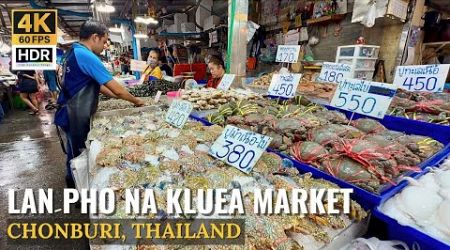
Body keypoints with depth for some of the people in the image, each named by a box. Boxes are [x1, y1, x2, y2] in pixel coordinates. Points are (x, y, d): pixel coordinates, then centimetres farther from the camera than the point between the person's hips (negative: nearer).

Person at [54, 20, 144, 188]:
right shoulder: (87, 56, -21)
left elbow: (94, 85, 14)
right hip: (75, 117, -10)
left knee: (75, 154, 22)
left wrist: (121, 97, 10)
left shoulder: (73, 52, 11)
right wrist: (136, 101, -6)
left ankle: (73, 184, 38)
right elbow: (116, 89, -21)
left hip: (70, 114, 10)